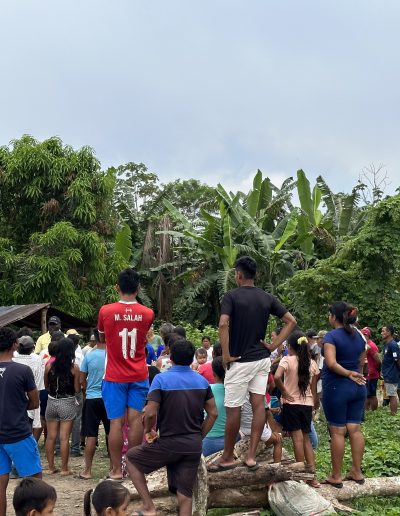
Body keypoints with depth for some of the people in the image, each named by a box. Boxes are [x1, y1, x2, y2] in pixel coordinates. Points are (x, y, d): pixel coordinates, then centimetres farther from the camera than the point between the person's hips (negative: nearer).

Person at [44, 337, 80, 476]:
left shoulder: (49, 366, -3)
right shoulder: (74, 368, -10)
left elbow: (46, 386, 8)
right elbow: (77, 390, -8)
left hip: (51, 402, 3)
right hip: (67, 403, -3)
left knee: (51, 436, 11)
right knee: (64, 438, 1)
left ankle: (50, 467, 18)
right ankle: (64, 468, 7)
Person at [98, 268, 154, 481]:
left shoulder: (106, 311, -8)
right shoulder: (147, 314, -4)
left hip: (115, 377, -2)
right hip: (139, 375, 2)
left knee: (116, 422, 1)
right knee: (135, 419, 6)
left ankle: (116, 470, 5)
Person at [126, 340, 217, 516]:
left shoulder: (161, 379, -10)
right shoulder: (202, 381, 5)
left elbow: (150, 413, -17)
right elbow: (213, 414, 7)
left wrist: (148, 430, 2)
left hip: (169, 443, -4)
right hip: (194, 446, 4)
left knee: (131, 457, 17)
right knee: (185, 493, 9)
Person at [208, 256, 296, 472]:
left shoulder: (232, 296, -9)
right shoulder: (267, 298, 6)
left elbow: (223, 324, -23)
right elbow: (291, 321, 6)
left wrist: (226, 354, -15)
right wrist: (274, 345, 6)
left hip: (240, 361, -5)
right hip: (262, 359, 5)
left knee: (233, 409, 3)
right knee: (258, 404, 6)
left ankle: (228, 457, 12)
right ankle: (251, 455, 6)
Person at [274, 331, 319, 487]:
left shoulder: (287, 360, -10)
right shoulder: (312, 363, 4)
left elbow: (277, 377, -27)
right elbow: (314, 389, 9)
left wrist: (284, 392, -15)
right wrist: (316, 403, 19)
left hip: (291, 404, -4)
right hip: (307, 404, 4)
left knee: (297, 439, -1)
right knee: (306, 439, 13)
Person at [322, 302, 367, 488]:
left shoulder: (331, 336, -12)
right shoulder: (359, 336, 9)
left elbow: (332, 363, -24)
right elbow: (361, 363, 15)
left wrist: (348, 374, -17)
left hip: (336, 387, -6)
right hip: (358, 387, 6)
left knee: (337, 431, -1)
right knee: (355, 428, 10)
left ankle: (336, 476, 6)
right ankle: (357, 472, 15)